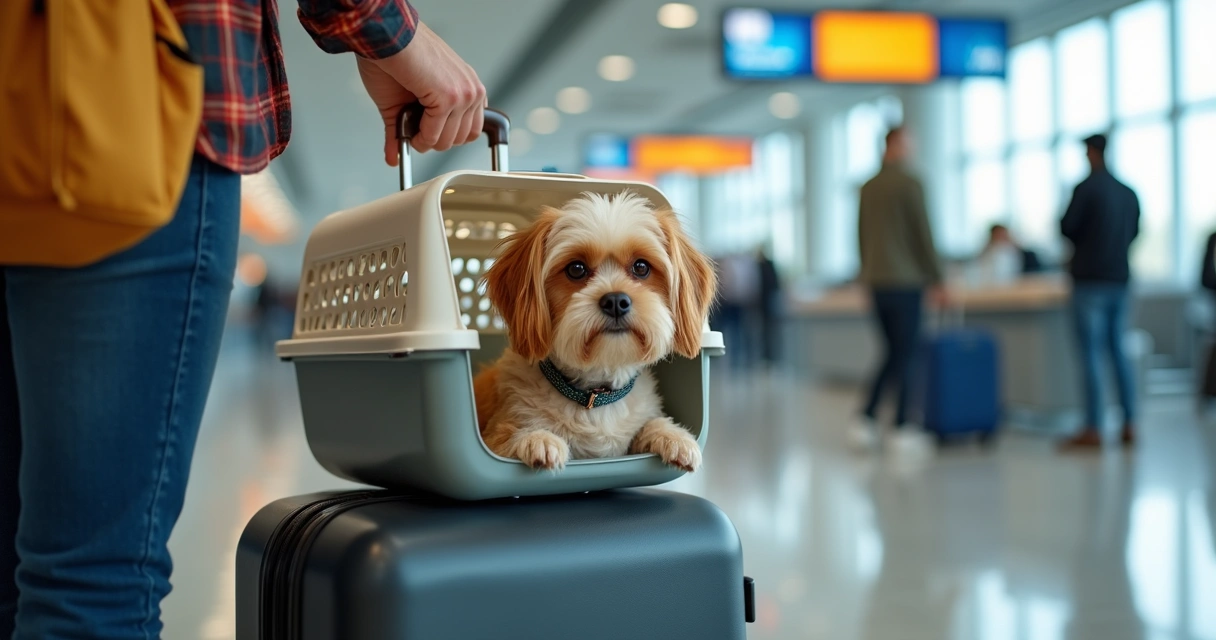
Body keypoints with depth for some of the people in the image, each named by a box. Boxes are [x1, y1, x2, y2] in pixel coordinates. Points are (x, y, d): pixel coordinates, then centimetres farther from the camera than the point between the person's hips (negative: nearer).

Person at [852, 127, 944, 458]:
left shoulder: (868, 188, 12)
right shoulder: (909, 183, -9)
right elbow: (923, 235, -10)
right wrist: (936, 279, -4)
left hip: (875, 282, 7)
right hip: (905, 280, -6)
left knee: (893, 352, 14)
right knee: (906, 353, -1)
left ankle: (866, 419, 5)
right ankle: (902, 429, 1)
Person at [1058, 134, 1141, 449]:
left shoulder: (1086, 188, -10)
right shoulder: (1129, 193, 8)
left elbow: (1067, 228, -9)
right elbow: (1133, 232, 16)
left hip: (1090, 280, -6)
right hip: (1120, 280, 6)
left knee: (1091, 353, -5)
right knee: (1119, 351, 11)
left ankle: (1093, 430, -5)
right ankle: (1129, 426, 11)